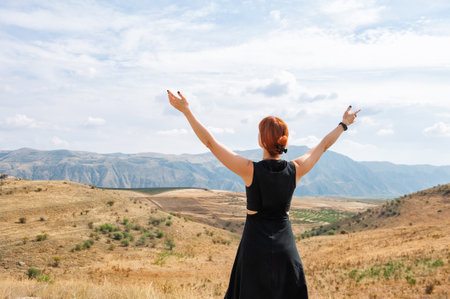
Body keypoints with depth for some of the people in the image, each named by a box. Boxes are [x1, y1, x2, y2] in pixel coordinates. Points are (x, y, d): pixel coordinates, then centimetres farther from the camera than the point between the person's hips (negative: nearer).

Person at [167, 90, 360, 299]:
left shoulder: (250, 170, -15)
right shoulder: (296, 170, -6)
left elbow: (210, 143, -10)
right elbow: (323, 145, 11)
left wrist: (186, 111, -5)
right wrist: (344, 124, 28)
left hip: (255, 248, -3)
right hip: (285, 248, 3)